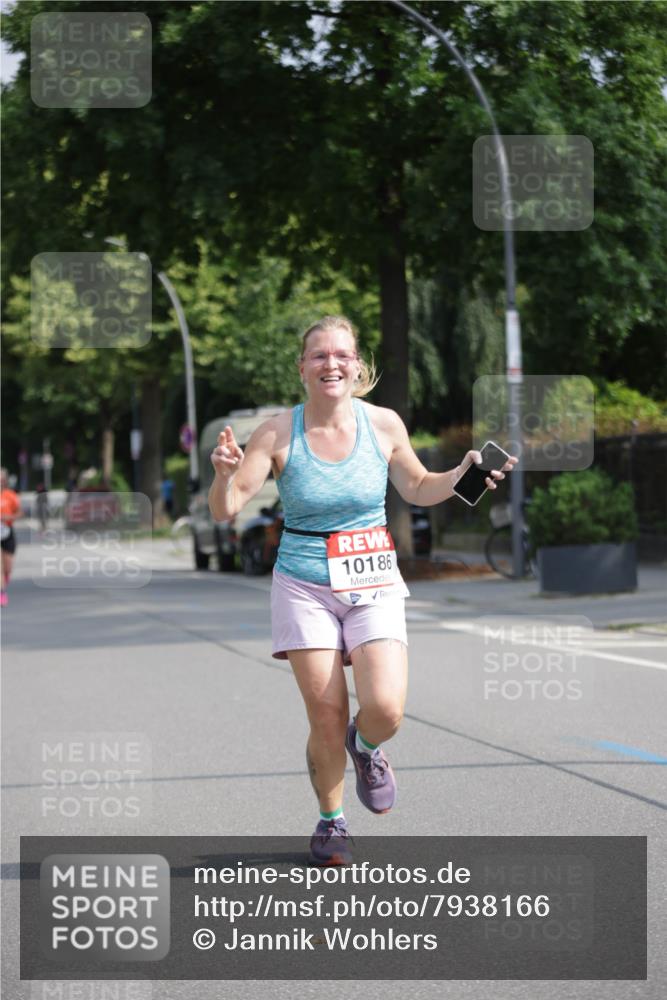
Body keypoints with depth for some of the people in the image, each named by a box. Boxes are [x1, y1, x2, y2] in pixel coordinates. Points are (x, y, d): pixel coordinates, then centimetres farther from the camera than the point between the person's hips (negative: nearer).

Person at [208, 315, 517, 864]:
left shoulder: (384, 424, -1)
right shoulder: (279, 432, -7)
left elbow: (416, 488, 16)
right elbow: (226, 510, -6)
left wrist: (464, 472, -2)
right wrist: (225, 474, -27)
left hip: (374, 585, 1)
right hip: (304, 586, -1)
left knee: (384, 709, -18)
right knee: (327, 720, -4)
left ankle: (366, 748, 20)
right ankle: (331, 821, 24)